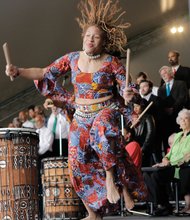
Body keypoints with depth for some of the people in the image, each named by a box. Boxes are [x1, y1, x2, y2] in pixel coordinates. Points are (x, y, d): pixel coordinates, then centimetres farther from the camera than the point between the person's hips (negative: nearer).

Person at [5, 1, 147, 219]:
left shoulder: (111, 62, -6)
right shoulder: (73, 58, 2)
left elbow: (126, 88, -2)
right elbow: (45, 73, 4)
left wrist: (129, 95, -26)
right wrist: (18, 71, -8)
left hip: (106, 111, -4)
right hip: (81, 115, 4)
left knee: (101, 131, -40)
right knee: (78, 161, -3)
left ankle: (111, 176, -19)